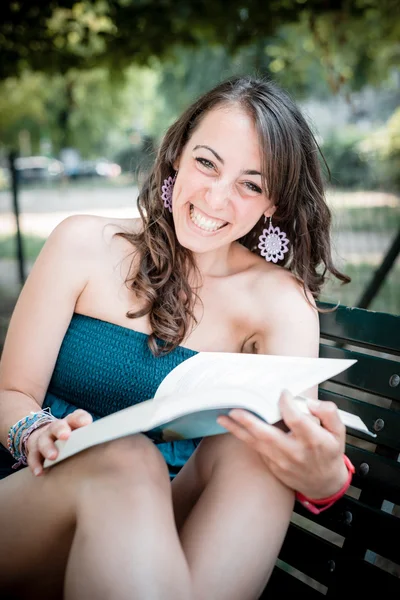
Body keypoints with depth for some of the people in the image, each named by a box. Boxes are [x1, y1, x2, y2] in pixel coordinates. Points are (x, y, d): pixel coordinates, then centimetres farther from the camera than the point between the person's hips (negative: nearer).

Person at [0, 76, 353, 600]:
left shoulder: (281, 301, -2)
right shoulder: (86, 244, -3)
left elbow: (304, 434, -16)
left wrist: (325, 475, -40)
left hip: (168, 526, 2)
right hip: (43, 499, -1)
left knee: (251, 445, -28)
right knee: (125, 458, -33)